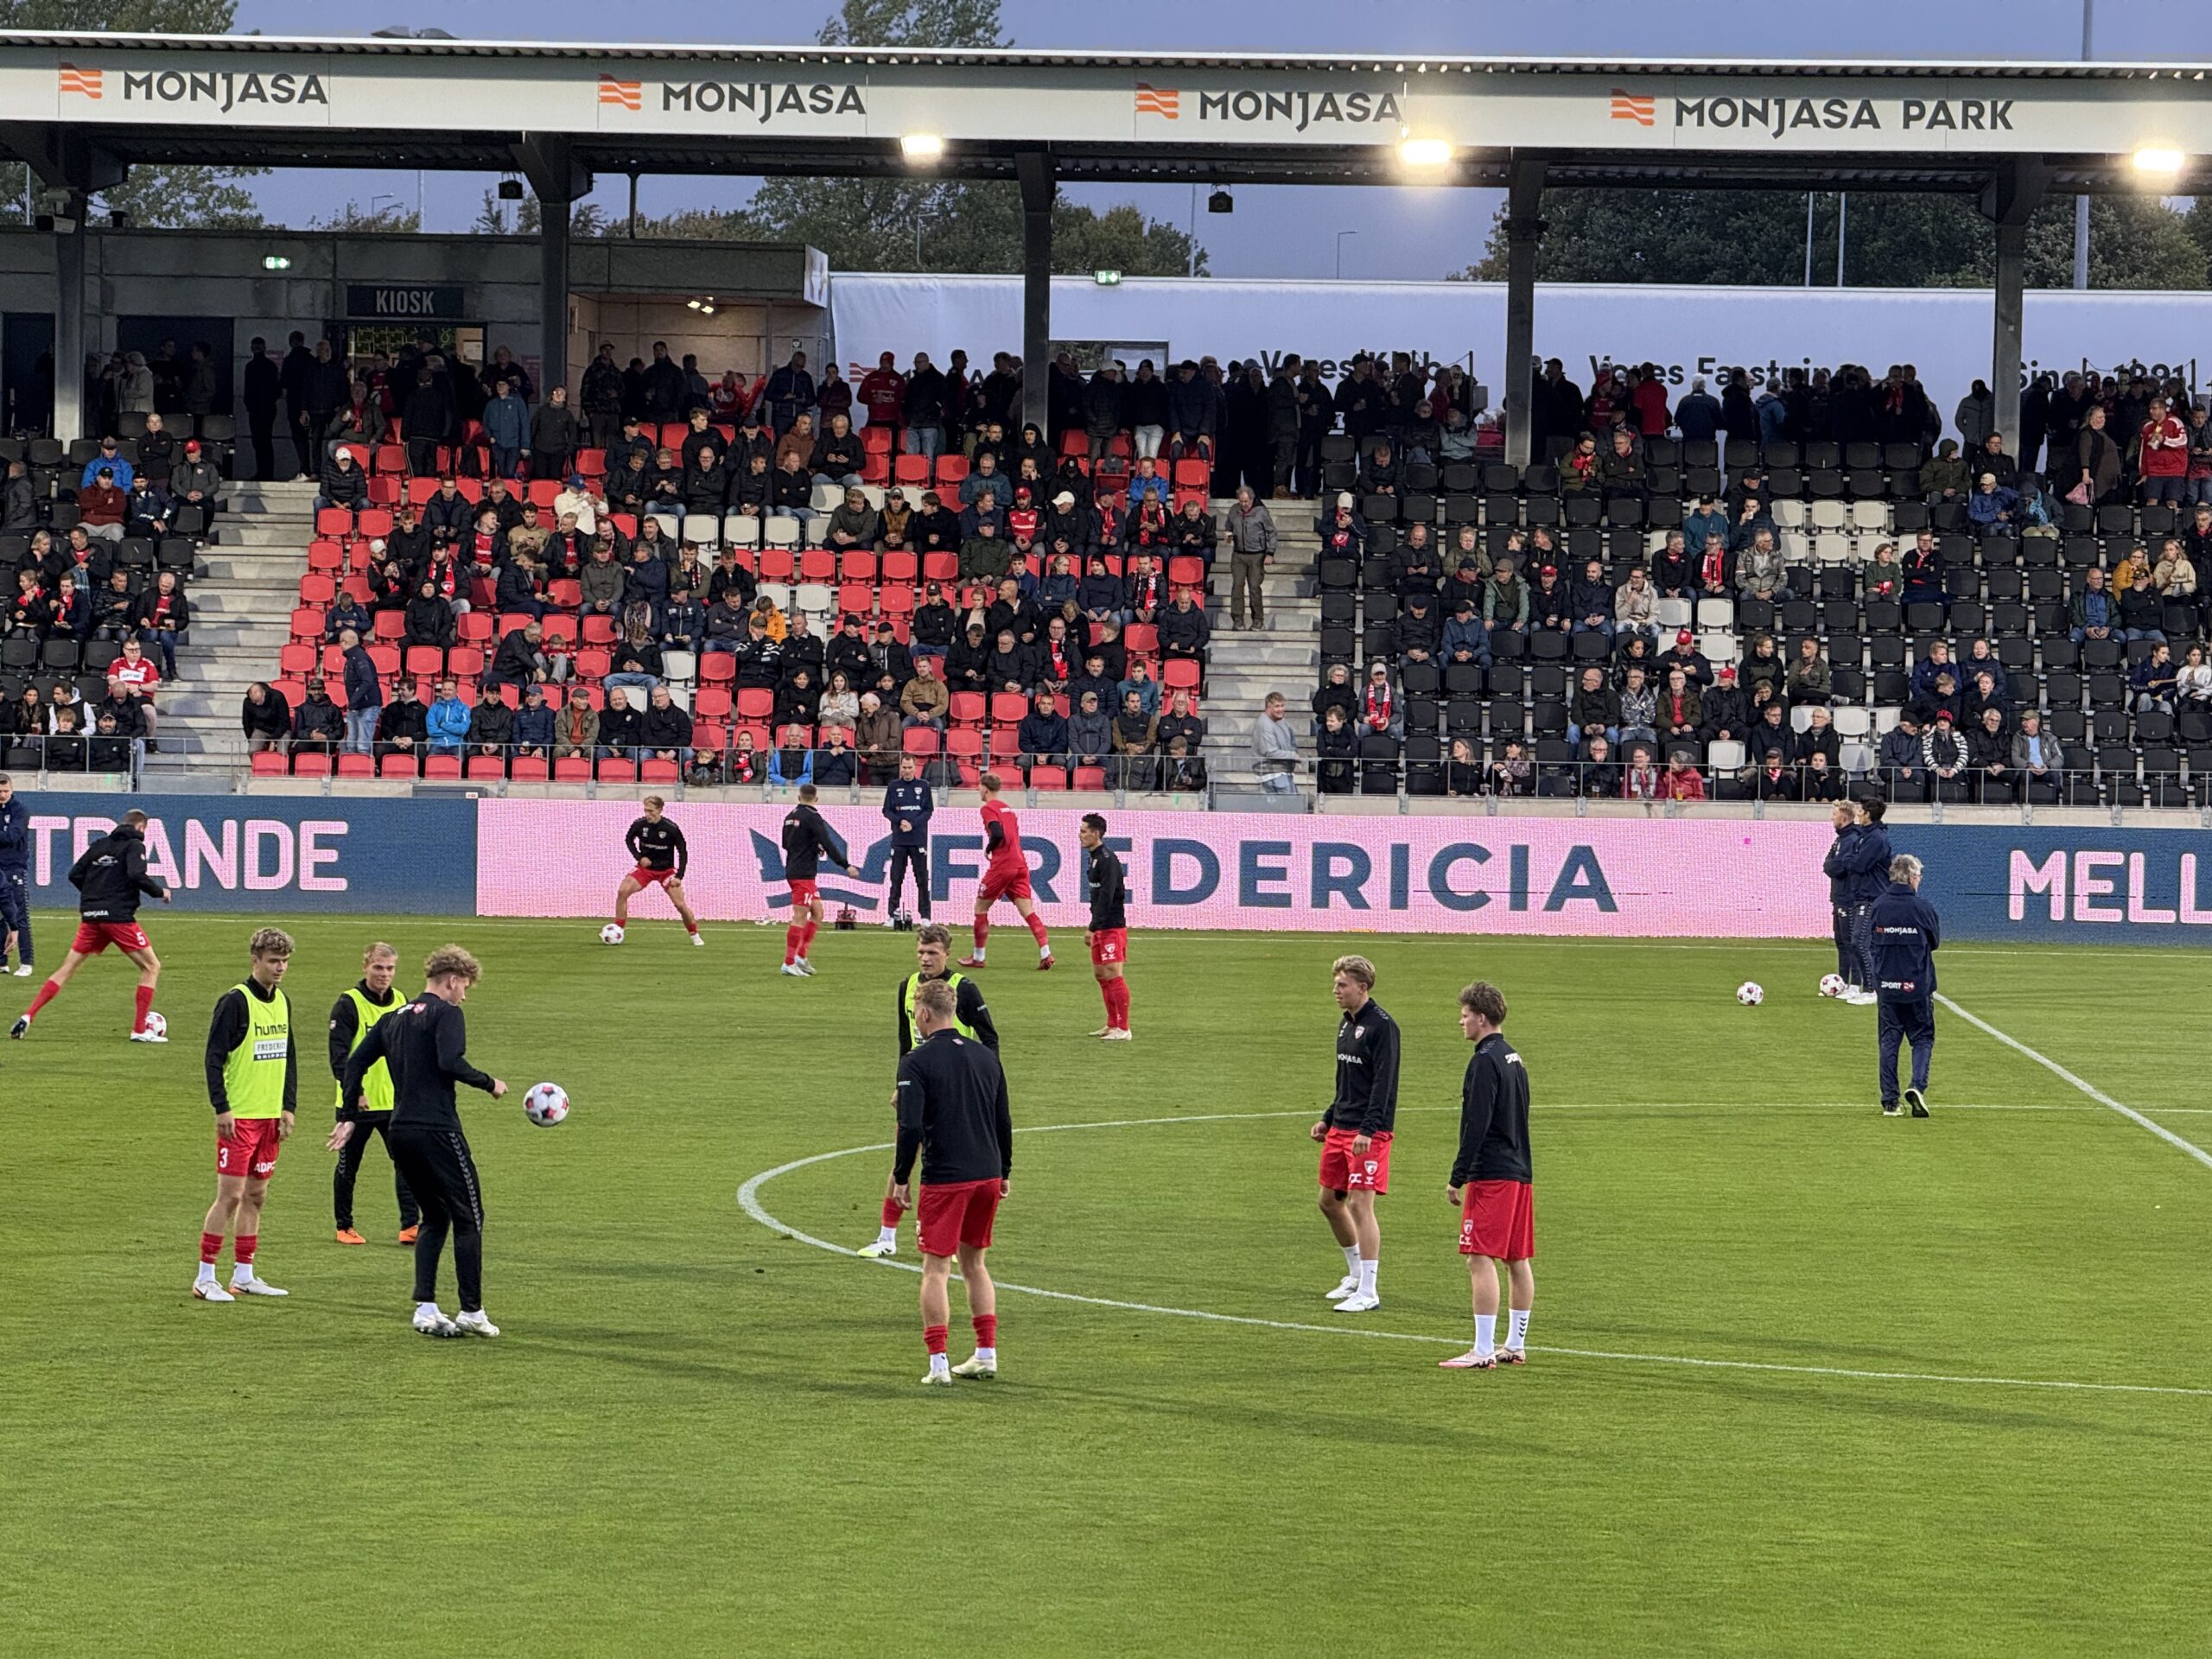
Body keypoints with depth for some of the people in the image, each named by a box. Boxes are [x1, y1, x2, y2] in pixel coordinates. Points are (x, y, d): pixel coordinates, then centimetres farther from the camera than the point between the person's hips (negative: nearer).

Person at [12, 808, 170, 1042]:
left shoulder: (100, 845, 16)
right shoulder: (134, 845, -1)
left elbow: (75, 875, 13)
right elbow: (136, 875, -18)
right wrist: (160, 892, -4)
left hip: (90, 917, 6)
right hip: (119, 916, -6)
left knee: (67, 969, 11)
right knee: (151, 966, 6)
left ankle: (28, 1016, 0)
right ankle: (139, 1030, 0)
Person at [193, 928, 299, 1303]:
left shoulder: (282, 1002, 12)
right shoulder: (235, 1001, -11)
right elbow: (214, 1057, -13)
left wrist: (288, 1107, 10)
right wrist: (221, 1108, -18)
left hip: (270, 1117, 7)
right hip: (239, 1117, -7)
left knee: (256, 1195, 10)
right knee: (230, 1195, -8)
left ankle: (244, 1275, 17)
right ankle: (205, 1279, -3)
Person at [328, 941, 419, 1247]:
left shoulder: (400, 1003, 9)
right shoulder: (349, 1003, -9)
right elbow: (339, 1054, -14)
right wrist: (354, 1092, -23)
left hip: (394, 1102, 4)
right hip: (356, 1103, -4)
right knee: (349, 1166, 8)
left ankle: (410, 1225, -7)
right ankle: (344, 1227, 20)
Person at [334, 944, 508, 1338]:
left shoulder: (394, 1018, 18)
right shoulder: (445, 1013, -5)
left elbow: (355, 1064, 17)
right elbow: (450, 1063, -21)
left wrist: (349, 1118, 20)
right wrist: (489, 1084, -7)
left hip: (399, 1132, 8)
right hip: (437, 1130, -8)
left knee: (434, 1218, 16)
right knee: (468, 1217, 2)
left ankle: (425, 1309, 6)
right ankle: (471, 1312, 0)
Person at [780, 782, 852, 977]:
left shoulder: (791, 816, 13)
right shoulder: (812, 817, -12)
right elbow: (828, 844, -19)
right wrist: (846, 865, -17)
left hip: (792, 871, 9)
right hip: (803, 874, -9)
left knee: (817, 912, 13)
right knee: (800, 917, -7)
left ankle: (800, 956, 10)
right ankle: (789, 963, -8)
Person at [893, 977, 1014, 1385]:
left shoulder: (917, 1062, -8)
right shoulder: (985, 1057, 10)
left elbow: (910, 1126, -15)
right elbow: (1004, 1121, 14)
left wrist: (901, 1179, -7)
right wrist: (1004, 1172, 23)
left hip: (944, 1179, -6)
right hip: (987, 1175, 6)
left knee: (936, 1268, -2)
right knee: (973, 1262, 18)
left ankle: (938, 1363, -7)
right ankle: (986, 1354, 16)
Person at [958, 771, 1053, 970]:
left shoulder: (988, 809, -6)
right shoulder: (1007, 808, 19)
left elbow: (998, 834, -20)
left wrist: (989, 849, -3)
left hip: (1001, 865, -7)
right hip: (1020, 865, 7)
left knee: (980, 907, 9)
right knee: (1028, 911, -1)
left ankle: (978, 958, 13)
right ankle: (1046, 954, -15)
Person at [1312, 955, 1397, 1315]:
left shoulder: (1381, 1026, -13)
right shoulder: (1346, 1024, 14)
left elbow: (1383, 1083, -20)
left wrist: (1368, 1130, -26)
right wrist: (1328, 1119, 22)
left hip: (1368, 1133, -10)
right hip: (1340, 1128, 10)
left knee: (1360, 1205, -11)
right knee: (1330, 1201, 15)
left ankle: (1367, 1293, -8)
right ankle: (1356, 1276, 31)